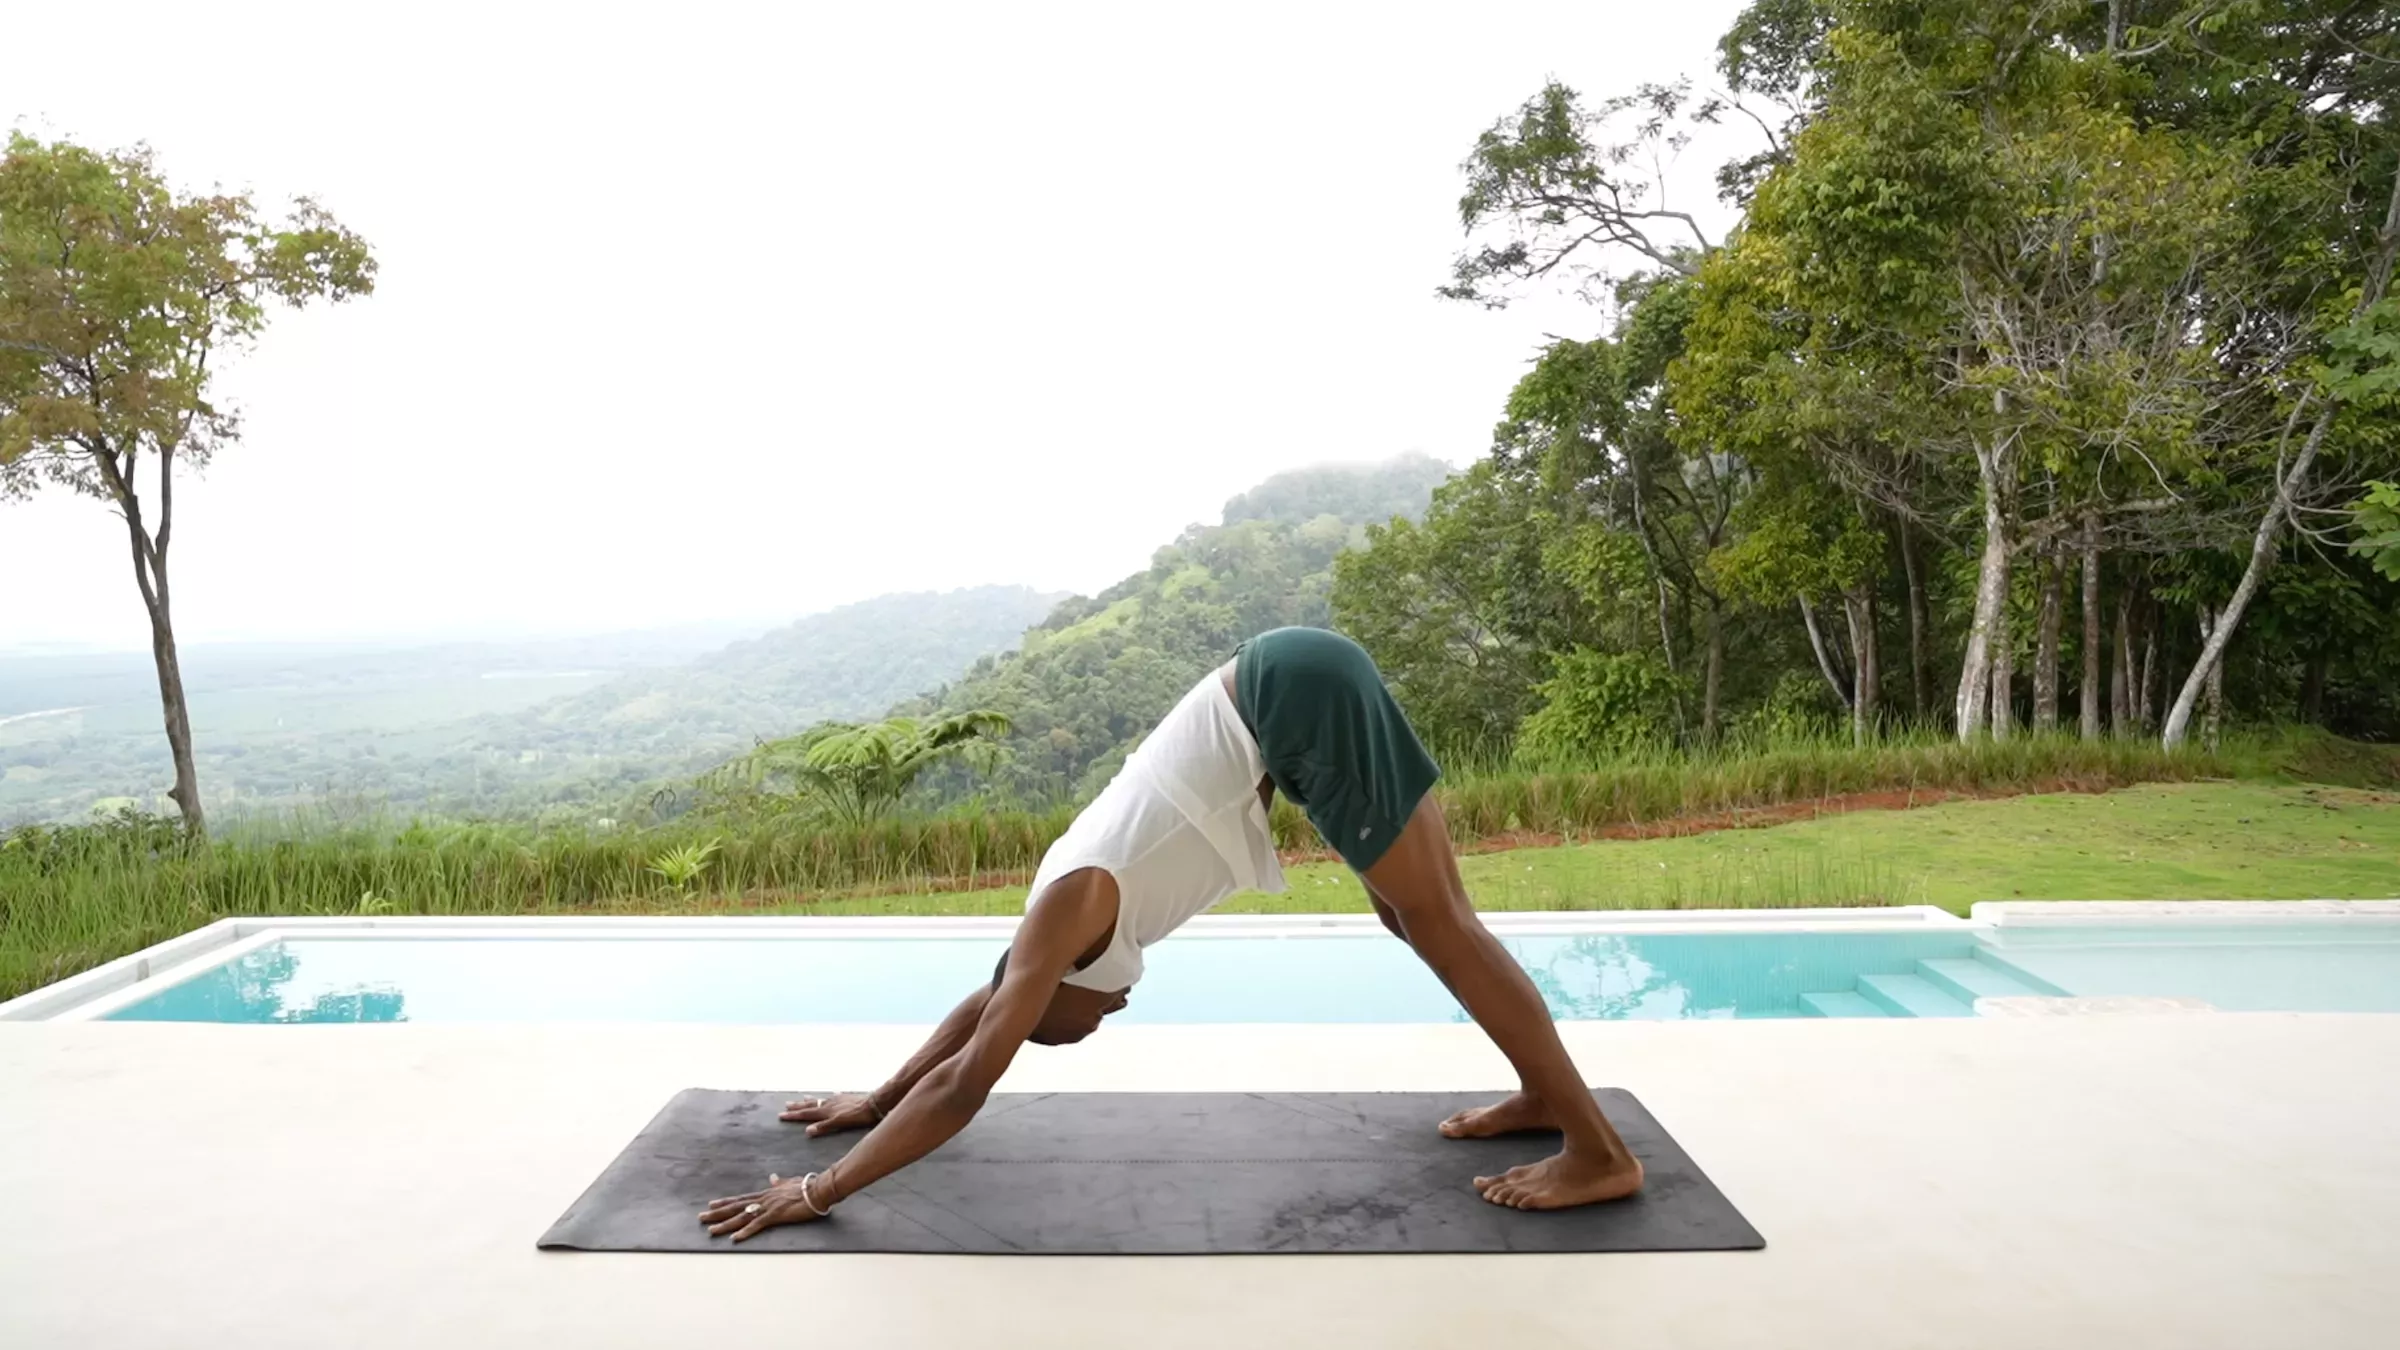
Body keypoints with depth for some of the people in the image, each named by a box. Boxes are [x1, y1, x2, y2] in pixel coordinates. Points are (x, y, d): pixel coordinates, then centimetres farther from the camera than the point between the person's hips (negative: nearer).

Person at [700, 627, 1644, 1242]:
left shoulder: (1068, 910, -9)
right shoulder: (1076, 895, 12)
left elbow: (966, 1082, -8)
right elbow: (982, 1004, 27)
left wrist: (818, 1192, -1)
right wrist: (875, 1101, 35)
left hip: (1300, 695, -8)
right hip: (1291, 694, 8)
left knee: (1437, 919, -3)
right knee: (1410, 915, 14)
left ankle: (1600, 1151, 5)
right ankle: (1545, 1095, 25)